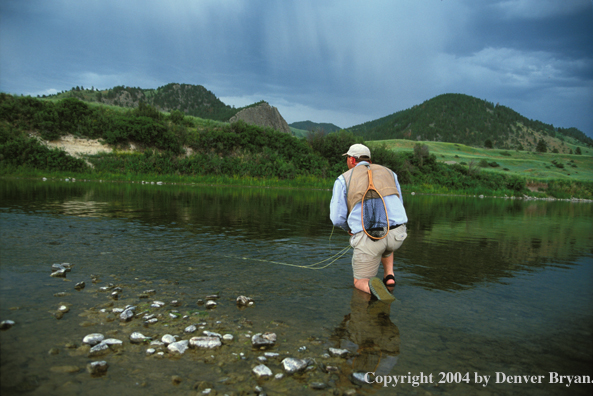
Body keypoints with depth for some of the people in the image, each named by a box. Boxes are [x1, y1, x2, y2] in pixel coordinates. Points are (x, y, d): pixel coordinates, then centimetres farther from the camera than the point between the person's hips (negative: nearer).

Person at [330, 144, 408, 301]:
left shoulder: (343, 180, 8)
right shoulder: (389, 173, 20)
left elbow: (337, 218, 1)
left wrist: (349, 228, 23)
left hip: (368, 238, -4)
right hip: (397, 234, 4)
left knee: (360, 283, 17)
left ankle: (372, 287, -18)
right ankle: (389, 276, 20)